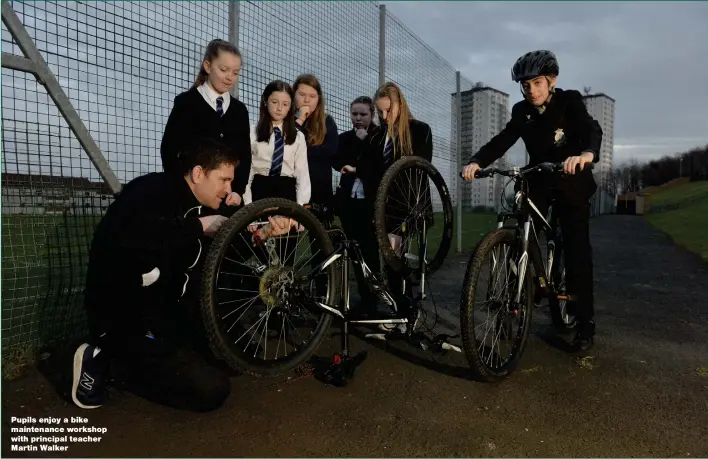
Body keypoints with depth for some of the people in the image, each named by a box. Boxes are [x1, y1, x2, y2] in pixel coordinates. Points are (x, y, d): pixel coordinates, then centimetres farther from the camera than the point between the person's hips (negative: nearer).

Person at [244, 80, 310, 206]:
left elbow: (302, 173, 3)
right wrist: (247, 204, -6)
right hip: (260, 190, -1)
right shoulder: (253, 133, 1)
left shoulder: (298, 137, 5)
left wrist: (301, 204, -7)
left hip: (287, 191, 1)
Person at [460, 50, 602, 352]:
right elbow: (502, 141, -14)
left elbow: (592, 129, -30)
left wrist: (586, 154, -53)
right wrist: (476, 161, -34)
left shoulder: (570, 101, -13)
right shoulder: (521, 111, -3)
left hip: (572, 182, -3)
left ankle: (584, 321, 4)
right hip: (538, 180, 3)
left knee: (576, 250, -5)